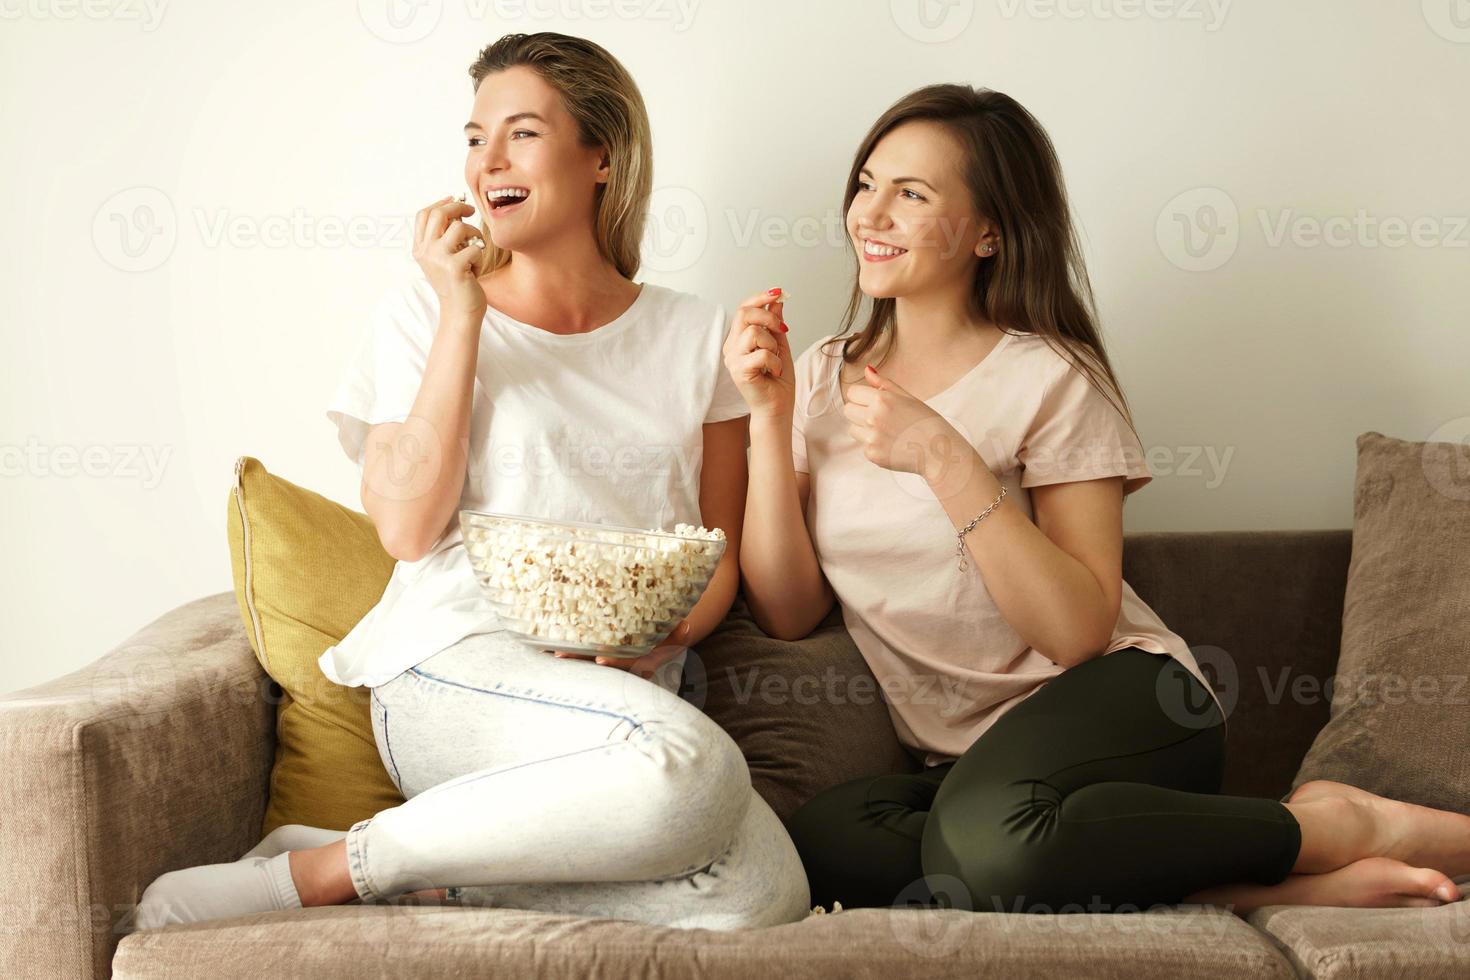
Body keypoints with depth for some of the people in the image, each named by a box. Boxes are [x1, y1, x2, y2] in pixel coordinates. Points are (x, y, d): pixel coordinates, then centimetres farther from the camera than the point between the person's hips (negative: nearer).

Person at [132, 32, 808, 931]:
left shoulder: (694, 336, 15)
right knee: (693, 765, -37)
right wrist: (462, 313, -6)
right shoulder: (425, 314, 10)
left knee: (763, 894, -29)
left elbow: (722, 558, 14)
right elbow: (408, 528, -4)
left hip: (628, 688, 4)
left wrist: (664, 637, -9)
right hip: (454, 666, -3)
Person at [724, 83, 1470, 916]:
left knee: (990, 840, -38)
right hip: (964, 765, 5)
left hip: (1122, 703, -5)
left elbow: (1080, 631, -14)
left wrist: (943, 457, -20)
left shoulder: (1050, 379, -4)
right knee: (828, 841, -29)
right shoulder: (826, 378, 11)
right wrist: (769, 415, -6)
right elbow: (788, 612, 2)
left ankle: (1331, 826, -14)